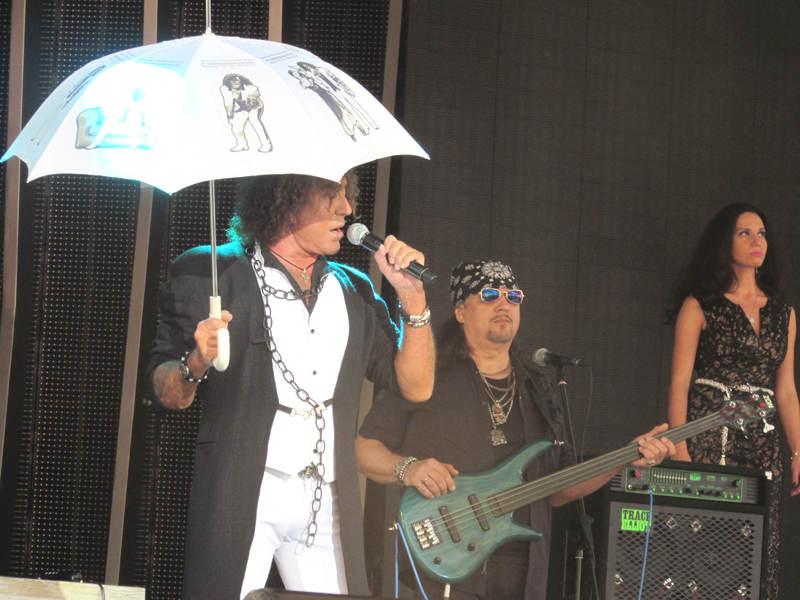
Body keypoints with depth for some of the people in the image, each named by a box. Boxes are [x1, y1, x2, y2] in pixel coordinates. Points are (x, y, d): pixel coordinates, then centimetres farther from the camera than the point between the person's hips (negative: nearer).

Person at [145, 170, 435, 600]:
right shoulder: (208, 272, 4)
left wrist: (412, 297, 5)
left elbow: (416, 387, 14)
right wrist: (196, 365, -19)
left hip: (328, 503, 4)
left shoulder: (353, 291, 18)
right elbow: (165, 394, 2)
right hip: (238, 495, -4)